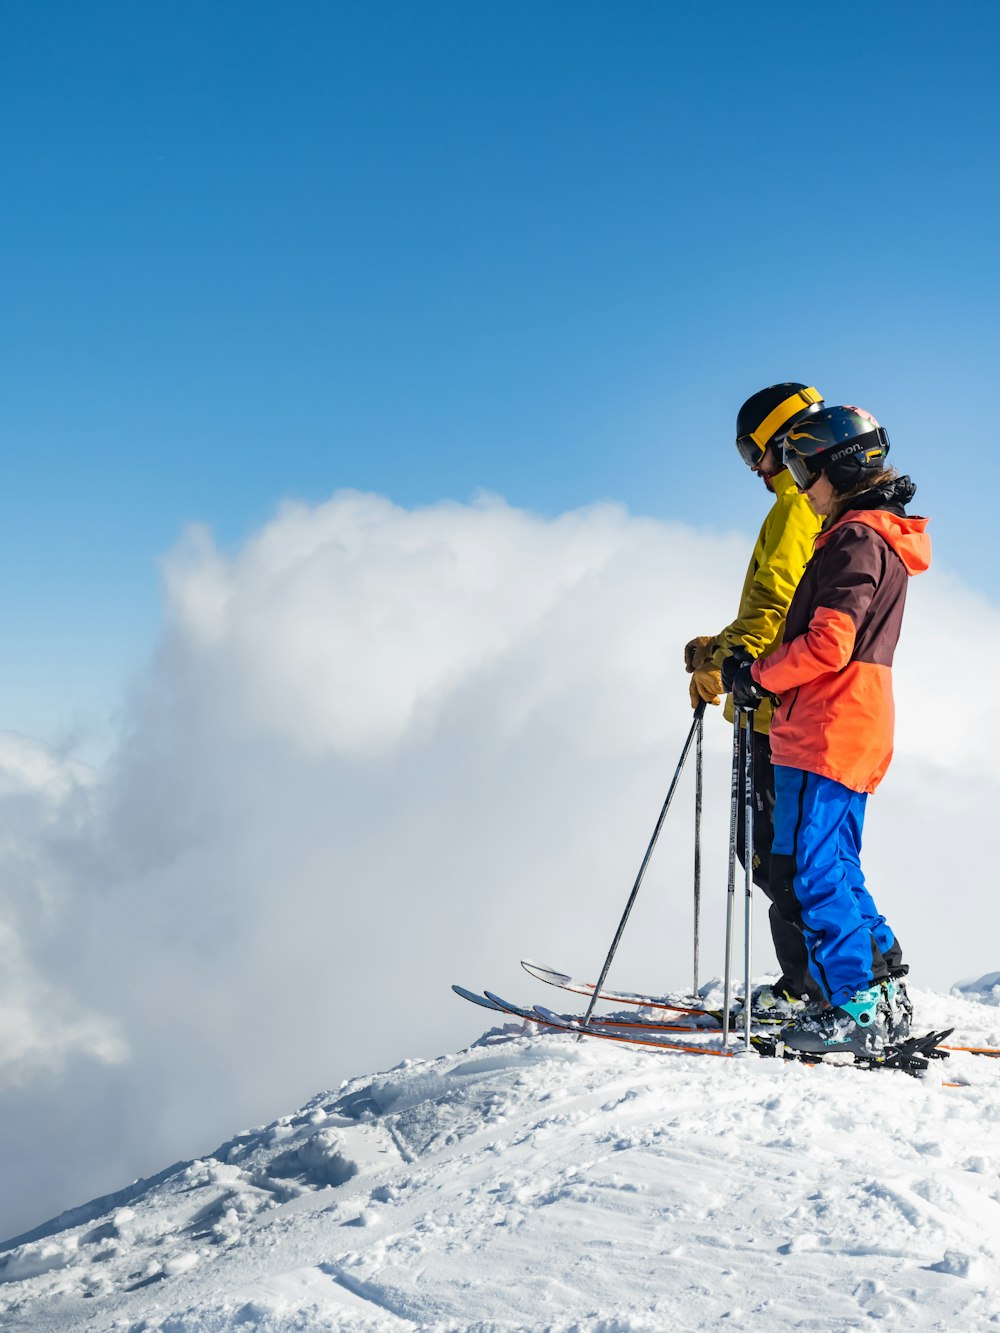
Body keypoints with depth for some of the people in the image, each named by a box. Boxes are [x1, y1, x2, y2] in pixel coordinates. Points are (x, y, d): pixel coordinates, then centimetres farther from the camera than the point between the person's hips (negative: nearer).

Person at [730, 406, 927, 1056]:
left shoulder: (858, 538, -13)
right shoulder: (872, 535, 20)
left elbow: (827, 645, -21)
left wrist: (759, 677, -9)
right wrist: (764, 666, 19)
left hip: (828, 730, -10)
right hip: (852, 729, 10)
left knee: (812, 870, -7)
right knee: (832, 868, 14)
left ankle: (857, 1012, -4)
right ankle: (884, 990, 18)